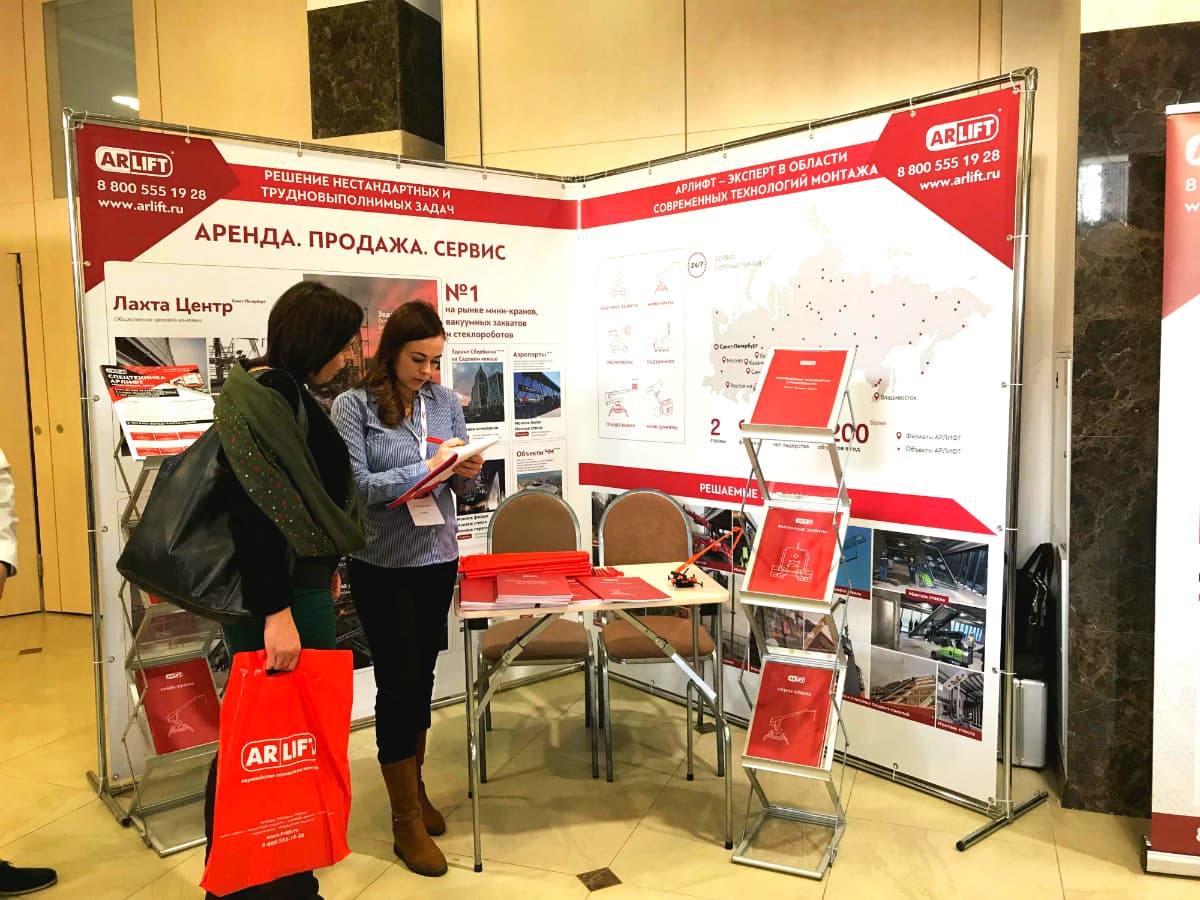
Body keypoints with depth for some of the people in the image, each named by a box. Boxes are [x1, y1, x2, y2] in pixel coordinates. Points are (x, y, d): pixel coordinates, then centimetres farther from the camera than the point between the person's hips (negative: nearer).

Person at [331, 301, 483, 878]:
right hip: (382, 565, -4)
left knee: (422, 678, 16)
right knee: (399, 683, 2)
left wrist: (467, 473, -13)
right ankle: (406, 821, 17)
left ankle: (414, 787, 37)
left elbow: (457, 482, 9)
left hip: (438, 559, 4)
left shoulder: (446, 402, 3)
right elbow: (355, 486, -17)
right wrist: (426, 468, -22)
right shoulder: (354, 405, -9)